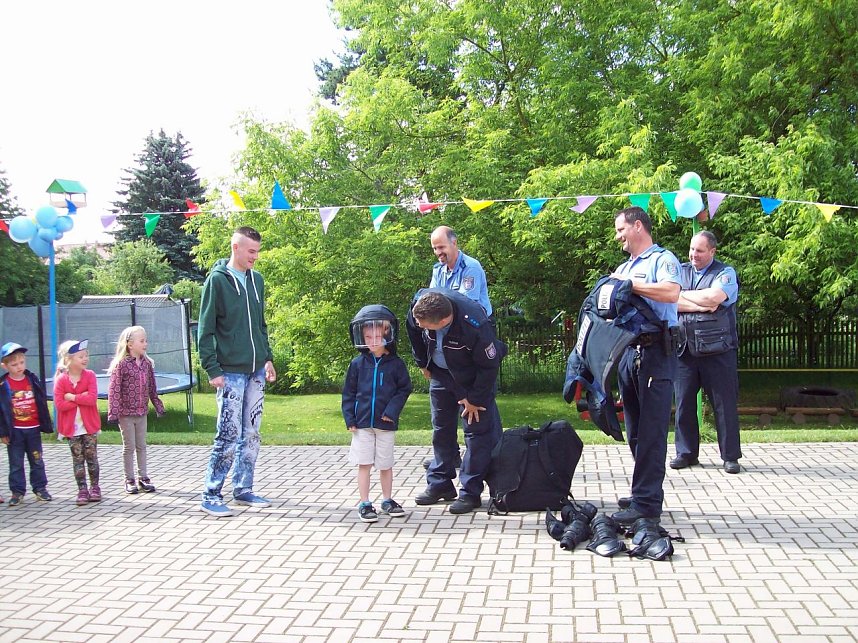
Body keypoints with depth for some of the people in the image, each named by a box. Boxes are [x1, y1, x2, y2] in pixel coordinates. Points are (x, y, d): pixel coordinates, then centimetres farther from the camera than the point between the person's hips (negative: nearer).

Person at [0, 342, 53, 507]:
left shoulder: (33, 380, 2)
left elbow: (42, 402, 7)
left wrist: (46, 425, 7)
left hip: (33, 428, 2)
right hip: (14, 430, -2)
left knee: (37, 461, 10)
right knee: (16, 463, 6)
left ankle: (40, 488, 21)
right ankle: (17, 492, 15)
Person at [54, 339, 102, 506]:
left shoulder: (90, 375, -4)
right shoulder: (61, 380, -6)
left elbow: (92, 399, -16)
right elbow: (59, 404, -15)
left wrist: (72, 397, -17)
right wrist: (82, 399, -15)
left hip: (90, 426, 0)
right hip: (72, 428, 0)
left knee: (91, 458, 6)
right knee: (78, 460, 7)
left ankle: (94, 487, 18)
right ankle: (82, 490, 14)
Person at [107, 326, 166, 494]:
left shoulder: (147, 363, 2)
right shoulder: (121, 365, -15)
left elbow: (152, 388, 11)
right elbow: (114, 390, -16)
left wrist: (158, 406, 13)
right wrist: (113, 413, -19)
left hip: (142, 412, 5)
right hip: (126, 413, -5)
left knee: (141, 446, 12)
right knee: (129, 447, 5)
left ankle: (143, 477, 20)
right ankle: (130, 480, 15)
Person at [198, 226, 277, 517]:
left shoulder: (256, 279, 12)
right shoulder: (217, 280, -7)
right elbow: (205, 330, -8)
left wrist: (268, 358, 15)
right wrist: (212, 369, -14)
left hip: (256, 372, 7)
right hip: (231, 372, -7)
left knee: (251, 435, 11)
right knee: (229, 436, -7)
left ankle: (243, 490, 21)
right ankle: (211, 495, 4)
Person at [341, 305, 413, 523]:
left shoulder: (395, 364, -2)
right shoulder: (358, 364, 0)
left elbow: (404, 389, 1)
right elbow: (348, 393, 4)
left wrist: (392, 410, -11)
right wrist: (349, 418, -3)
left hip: (385, 423, 0)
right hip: (362, 423, 0)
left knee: (386, 464, 10)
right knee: (364, 464, 3)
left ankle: (387, 500, 26)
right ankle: (364, 503, 12)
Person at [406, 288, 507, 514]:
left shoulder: (475, 326, -41)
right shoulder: (419, 302, -27)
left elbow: (489, 366, -25)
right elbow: (413, 330, -2)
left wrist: (474, 399, -16)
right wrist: (423, 363, 7)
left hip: (474, 376, -5)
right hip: (440, 372, 6)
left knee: (476, 430, -6)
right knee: (441, 428, 13)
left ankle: (470, 492, 2)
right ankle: (439, 484, 25)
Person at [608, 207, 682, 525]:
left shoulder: (662, 259, -3)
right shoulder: (624, 268, 22)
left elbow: (671, 292, -23)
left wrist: (628, 284, -15)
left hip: (655, 352, -8)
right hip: (628, 351, 8)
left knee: (650, 430, -8)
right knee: (635, 430, 12)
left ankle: (647, 503, -6)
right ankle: (643, 492, 22)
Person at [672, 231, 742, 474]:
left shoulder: (725, 273, 3)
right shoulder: (679, 271, 13)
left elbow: (713, 298, -16)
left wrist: (683, 295, -3)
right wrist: (701, 305, -11)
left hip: (717, 351, -3)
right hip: (684, 350, 3)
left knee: (725, 404, 2)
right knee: (684, 403, 6)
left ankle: (730, 456, 12)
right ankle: (686, 453, 18)